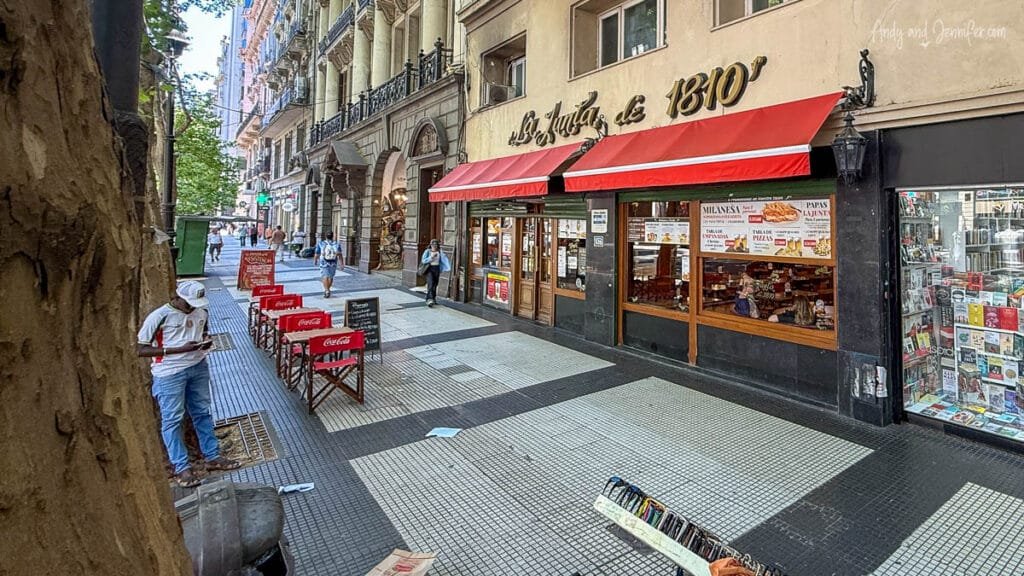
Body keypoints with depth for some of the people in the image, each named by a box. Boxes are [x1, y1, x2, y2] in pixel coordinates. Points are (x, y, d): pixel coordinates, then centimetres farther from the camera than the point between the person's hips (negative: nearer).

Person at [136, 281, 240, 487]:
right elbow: (140, 349, -13)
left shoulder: (202, 313, 0)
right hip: (169, 374, -5)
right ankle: (181, 467, 17)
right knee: (172, 420, 4)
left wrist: (207, 341, -7)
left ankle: (212, 457, 27)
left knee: (203, 413, 14)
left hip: (198, 368, 5)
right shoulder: (158, 317, -15)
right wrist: (178, 349, -22)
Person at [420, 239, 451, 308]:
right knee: (430, 284, -16)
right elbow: (423, 261, -9)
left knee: (435, 285, 10)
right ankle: (430, 300, -22)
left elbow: (444, 259, -3)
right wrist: (431, 257, -17)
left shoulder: (439, 252, 4)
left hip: (437, 269, 3)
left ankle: (433, 299, 26)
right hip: (429, 269, -3)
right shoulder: (427, 251, -2)